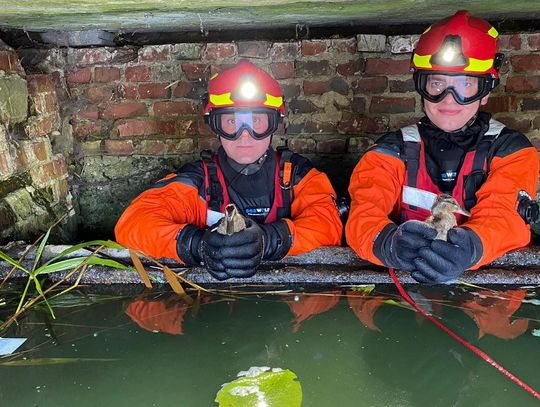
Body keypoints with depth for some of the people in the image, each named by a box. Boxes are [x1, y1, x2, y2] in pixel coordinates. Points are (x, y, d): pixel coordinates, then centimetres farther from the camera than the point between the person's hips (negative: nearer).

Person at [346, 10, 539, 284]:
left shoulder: (511, 150, 4)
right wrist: (389, 242, -36)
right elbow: (364, 214, -12)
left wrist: (471, 245, -37)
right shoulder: (392, 151, 3)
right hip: (401, 285, 0)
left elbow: (505, 216, -14)